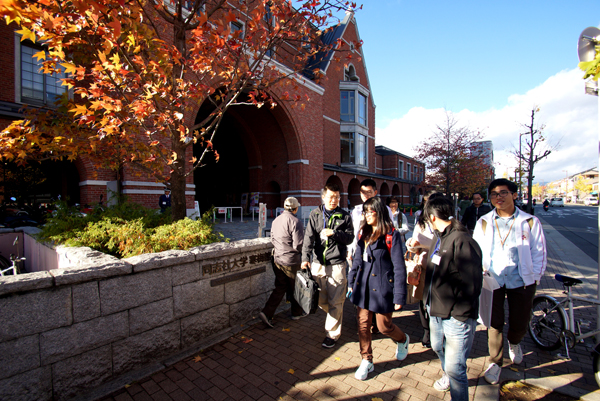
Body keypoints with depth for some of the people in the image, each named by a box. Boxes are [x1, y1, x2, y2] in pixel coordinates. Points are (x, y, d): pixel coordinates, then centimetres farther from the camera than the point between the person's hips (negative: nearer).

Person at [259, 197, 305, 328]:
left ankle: (266, 313, 9)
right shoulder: (295, 222, -20)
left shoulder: (276, 220, 4)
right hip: (291, 262, -6)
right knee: (294, 288, 14)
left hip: (277, 259, 6)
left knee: (280, 288, 16)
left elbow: (272, 240, 10)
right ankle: (297, 312, 33)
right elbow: (298, 245, -22)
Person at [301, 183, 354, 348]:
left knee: (335, 302, 3)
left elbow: (350, 237, -1)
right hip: (318, 263, 2)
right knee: (320, 300, 15)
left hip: (337, 264, -2)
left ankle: (332, 334, 22)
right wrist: (305, 257, -17)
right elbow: (309, 237, -5)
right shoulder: (315, 214, 4)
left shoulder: (344, 216, 2)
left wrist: (334, 233, -18)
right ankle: (335, 316, 44)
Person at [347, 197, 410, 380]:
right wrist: (351, 282, 14)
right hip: (363, 286, 5)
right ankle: (367, 361, 32)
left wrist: (399, 296, -12)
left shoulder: (391, 234, -13)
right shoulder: (364, 233, 6)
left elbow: (399, 267, -12)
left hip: (382, 288, -5)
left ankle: (403, 340, 46)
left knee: (384, 326, 12)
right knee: (363, 324, 12)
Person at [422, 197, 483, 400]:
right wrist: (430, 301, 14)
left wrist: (459, 314, -18)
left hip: (457, 318, -9)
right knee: (438, 347, 30)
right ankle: (448, 376, 57)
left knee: (455, 368, 1)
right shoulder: (439, 239, 5)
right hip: (436, 311, 9)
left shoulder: (462, 241, -24)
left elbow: (471, 284, -24)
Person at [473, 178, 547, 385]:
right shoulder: (483, 222, 0)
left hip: (521, 282, 0)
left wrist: (534, 278, 0)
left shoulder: (530, 222, -2)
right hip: (492, 281, 0)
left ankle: (514, 343, 49)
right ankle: (495, 362, 27)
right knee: (494, 324, 6)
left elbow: (539, 253, 4)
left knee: (519, 323, 14)